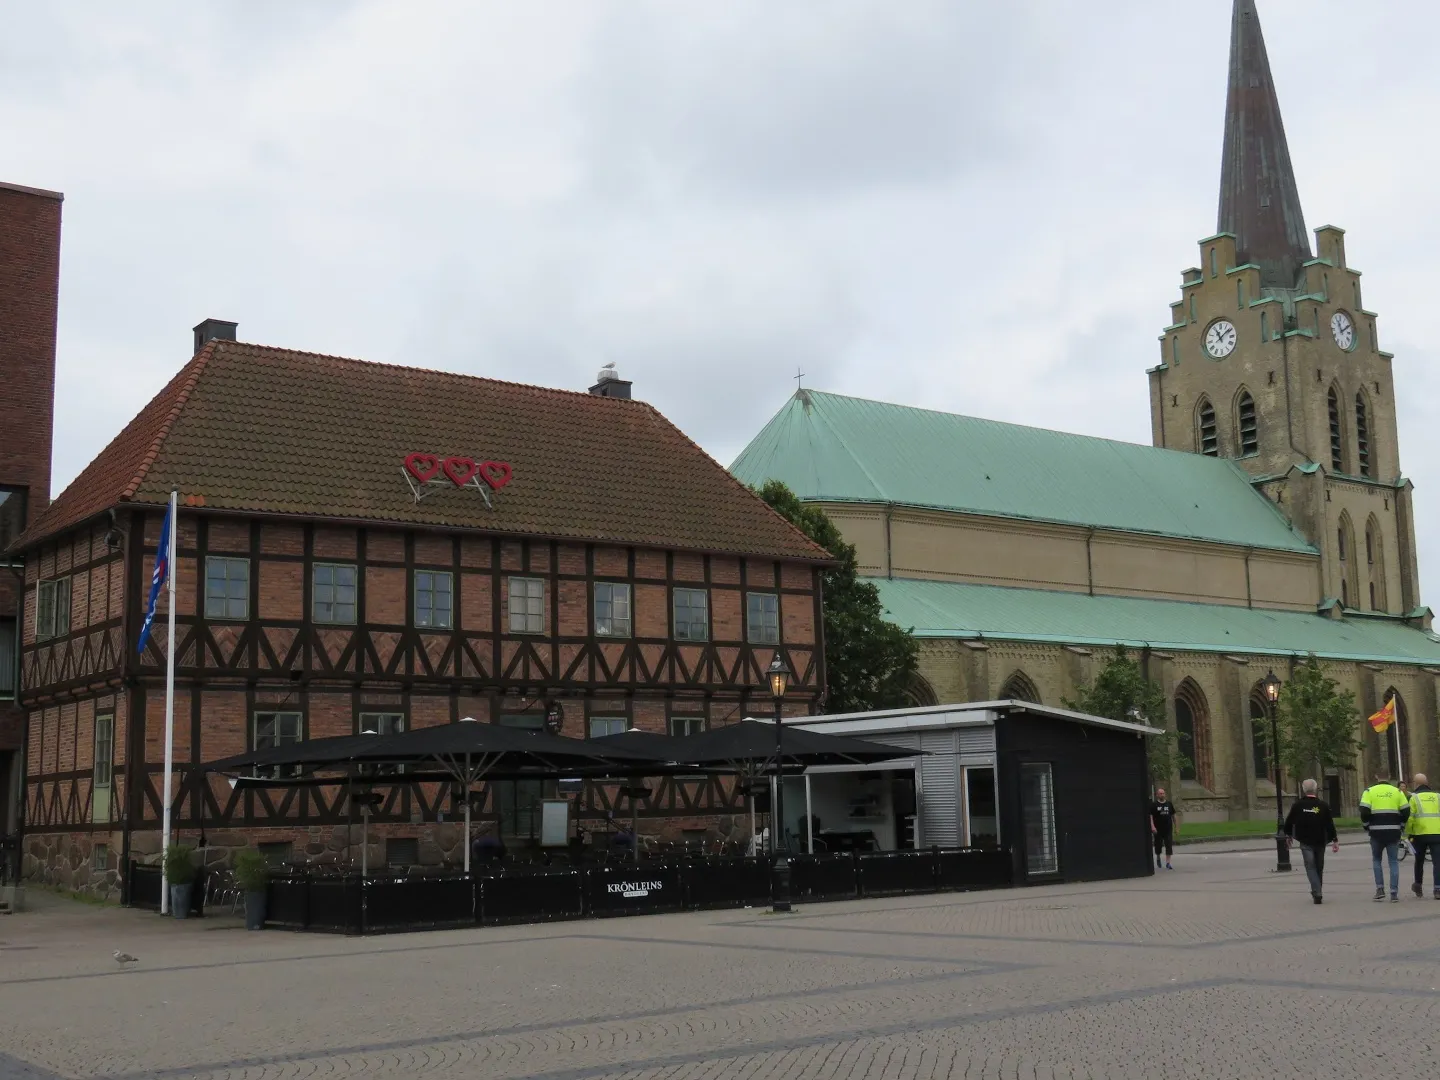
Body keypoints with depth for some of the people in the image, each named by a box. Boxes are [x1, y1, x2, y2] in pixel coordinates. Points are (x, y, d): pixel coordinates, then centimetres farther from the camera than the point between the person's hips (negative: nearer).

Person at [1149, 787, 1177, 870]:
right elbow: (1150, 816, -9)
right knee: (1158, 845, 11)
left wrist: (1175, 827, 12)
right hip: (1158, 829, -2)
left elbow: (1173, 815, 14)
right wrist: (1152, 826, -21)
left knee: (1169, 846, -7)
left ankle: (1168, 863, -6)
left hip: (1168, 829, 2)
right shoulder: (1154, 805, -3)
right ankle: (1158, 858, 38)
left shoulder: (1169, 804, 8)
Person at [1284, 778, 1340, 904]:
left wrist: (1288, 835, 19)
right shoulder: (1322, 805, -2)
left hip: (1305, 842, -2)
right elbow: (1330, 824, -3)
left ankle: (1317, 893, -19)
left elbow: (1289, 821, 4)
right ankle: (1318, 893, 23)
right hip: (1320, 841, 2)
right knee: (1319, 867, 15)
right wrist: (1334, 840, 1)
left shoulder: (1297, 805, -3)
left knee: (1310, 867, -3)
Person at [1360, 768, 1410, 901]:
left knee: (1376, 859, 17)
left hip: (1376, 832, -1)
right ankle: (1394, 893, 1)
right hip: (1393, 832, 1)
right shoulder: (1397, 792, 6)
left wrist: (1367, 827, 7)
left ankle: (1380, 888, 5)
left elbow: (1364, 811, -7)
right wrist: (1400, 826, 15)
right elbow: (1406, 811, 2)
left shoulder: (1370, 791, 2)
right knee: (1393, 861, 7)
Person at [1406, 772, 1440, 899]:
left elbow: (1410, 817, -5)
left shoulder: (1414, 797, 2)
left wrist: (1408, 834, 3)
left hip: (1420, 834, -1)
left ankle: (1418, 886, 28)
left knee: (1419, 861, 17)